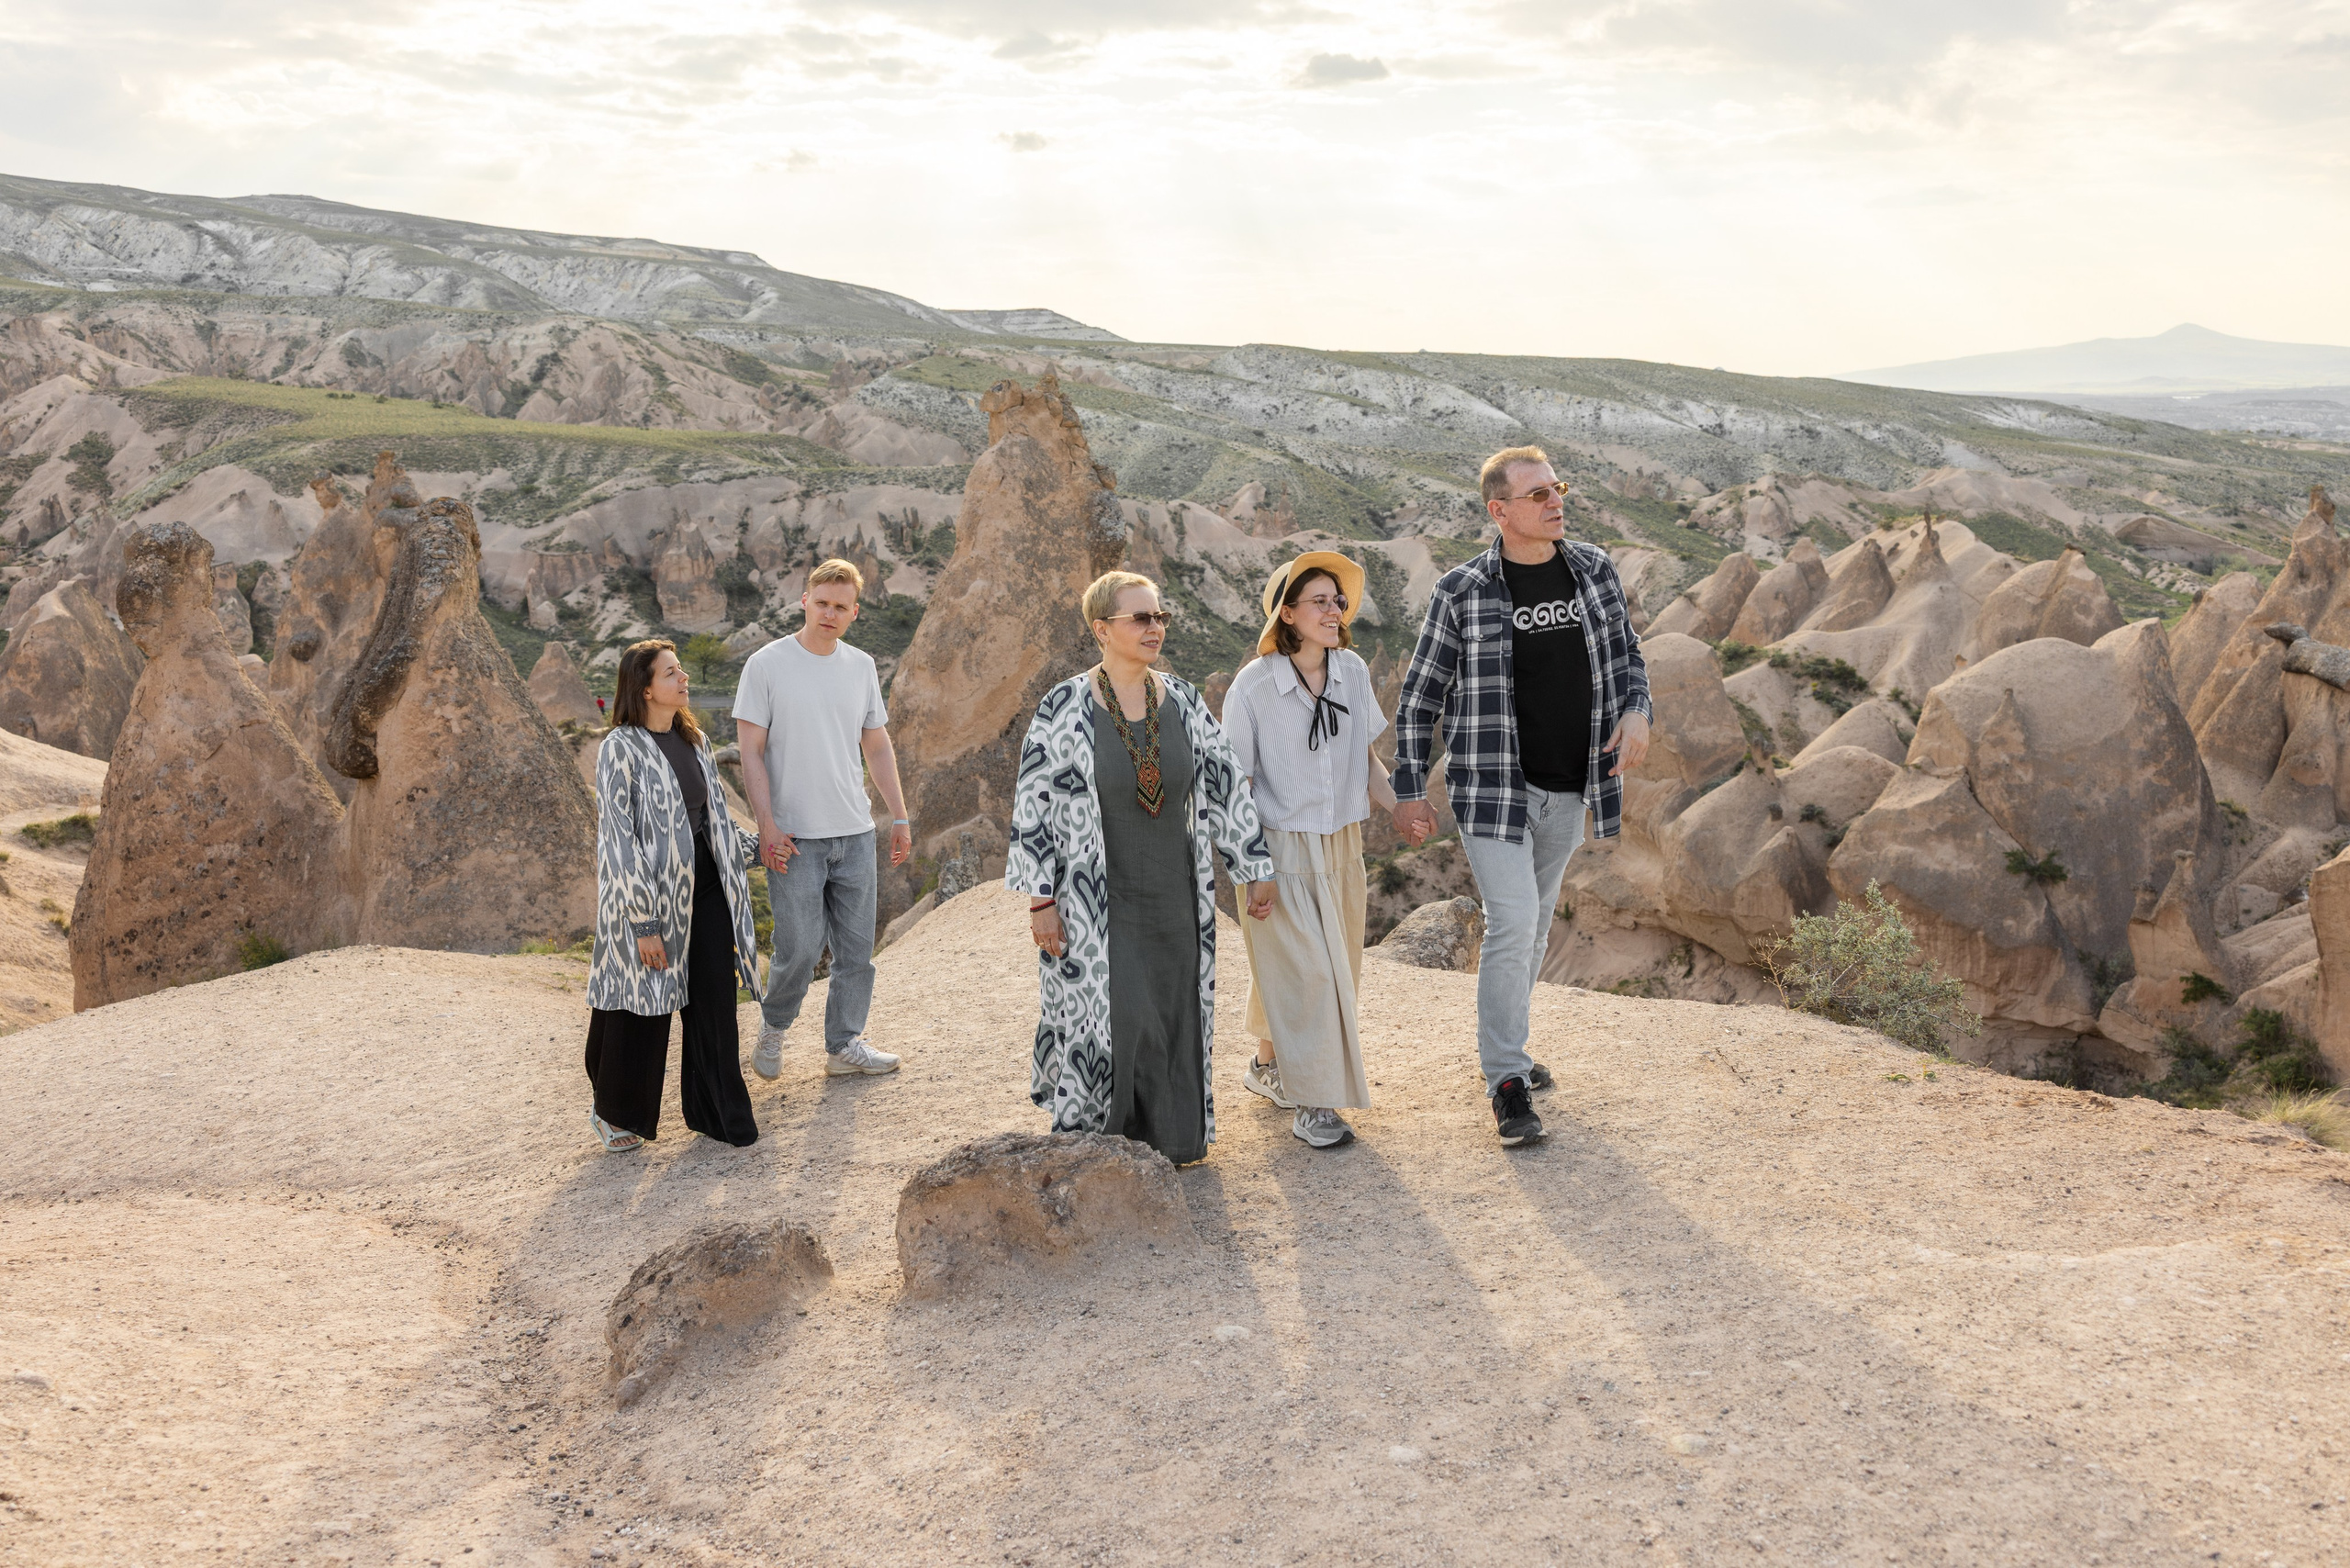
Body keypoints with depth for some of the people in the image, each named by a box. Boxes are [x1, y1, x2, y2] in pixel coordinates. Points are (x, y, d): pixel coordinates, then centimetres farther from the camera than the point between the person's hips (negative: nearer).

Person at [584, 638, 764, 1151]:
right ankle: (616, 1114, 30)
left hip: (704, 887, 6)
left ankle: (715, 1113, 22)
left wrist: (754, 847, 23)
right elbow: (618, 839, -16)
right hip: (651, 892, -6)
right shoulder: (620, 749, -14)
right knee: (640, 1010, 7)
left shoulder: (693, 741, 8)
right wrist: (643, 923, -19)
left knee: (713, 1002, 8)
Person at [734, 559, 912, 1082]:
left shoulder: (861, 666, 9)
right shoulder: (767, 664, -5)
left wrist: (900, 817, 12)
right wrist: (767, 824, -14)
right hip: (794, 839, -5)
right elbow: (751, 752, -6)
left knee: (856, 948, 8)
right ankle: (772, 1027, 22)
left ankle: (844, 1045, 21)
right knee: (799, 950, -4)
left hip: (855, 833, 5)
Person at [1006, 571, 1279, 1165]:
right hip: (1096, 905, -4)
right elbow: (1032, 805, -8)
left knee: (1173, 1021, 9)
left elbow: (1226, 786, 7)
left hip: (1173, 898, 4)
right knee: (1109, 1023, -6)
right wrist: (1040, 900, -10)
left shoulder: (1183, 702, 2)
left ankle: (1170, 1138, 26)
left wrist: (1257, 868, 7)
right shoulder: (1064, 709, -10)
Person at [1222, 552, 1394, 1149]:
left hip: (1341, 846, 6)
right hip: (1280, 848, -6)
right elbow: (1234, 782, -10)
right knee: (1303, 970, -6)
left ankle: (1267, 1066, 36)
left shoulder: (1353, 672, -1)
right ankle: (1311, 1101, 8)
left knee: (1336, 964, 15)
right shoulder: (1254, 686, -15)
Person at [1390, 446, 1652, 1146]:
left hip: (1568, 787, 5)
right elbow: (1418, 696, -3)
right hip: (1492, 786, -5)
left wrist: (1637, 712, -7)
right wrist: (1409, 790, -5)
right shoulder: (1461, 591, -11)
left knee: (1536, 923, 17)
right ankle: (1507, 1082, -1)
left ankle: (1506, 1046, 35)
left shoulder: (1595, 569, 2)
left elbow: (1626, 654, 14)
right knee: (1511, 924, -12)